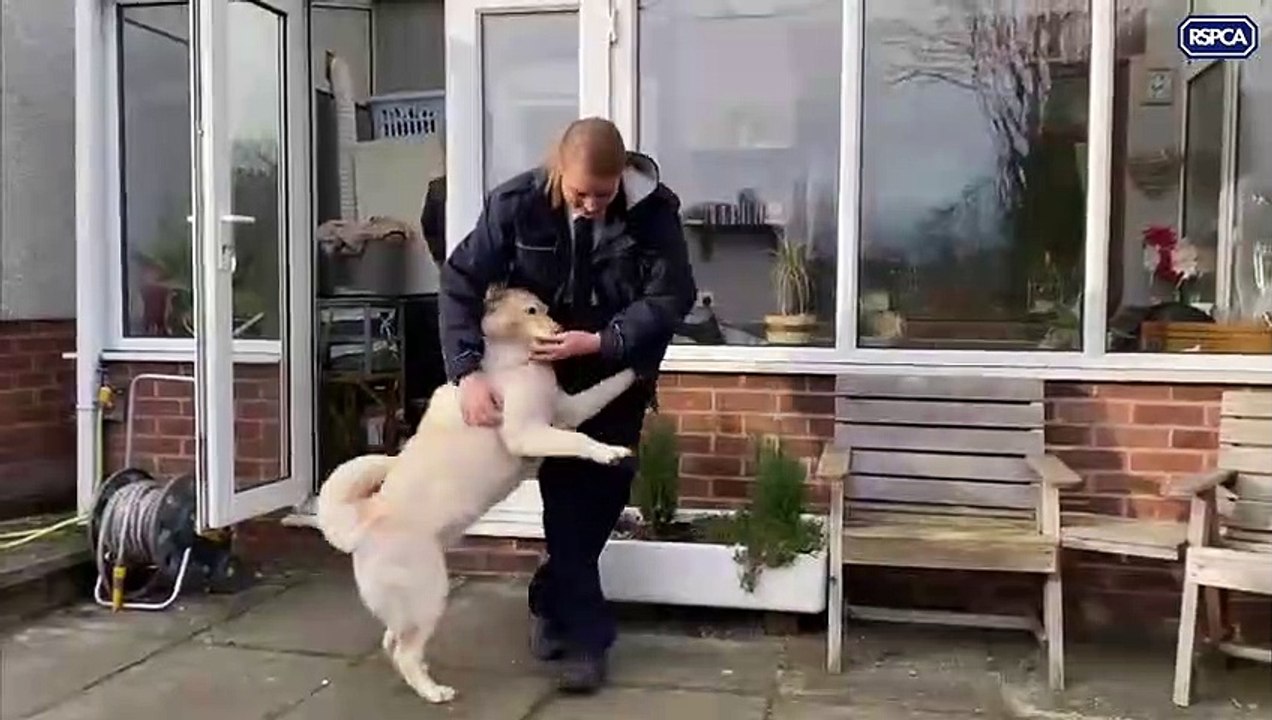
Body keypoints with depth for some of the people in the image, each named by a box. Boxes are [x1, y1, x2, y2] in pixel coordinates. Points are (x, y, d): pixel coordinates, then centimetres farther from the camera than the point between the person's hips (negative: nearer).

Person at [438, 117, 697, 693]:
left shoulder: (653, 209, -19)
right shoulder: (517, 203, -19)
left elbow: (672, 295, -17)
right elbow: (461, 281, -17)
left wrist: (600, 341, -28)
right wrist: (467, 371, -28)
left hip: (619, 371, 1)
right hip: (547, 366, -1)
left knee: (604, 494, 3)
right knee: (567, 497, -5)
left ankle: (552, 601, 21)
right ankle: (585, 634, 9)